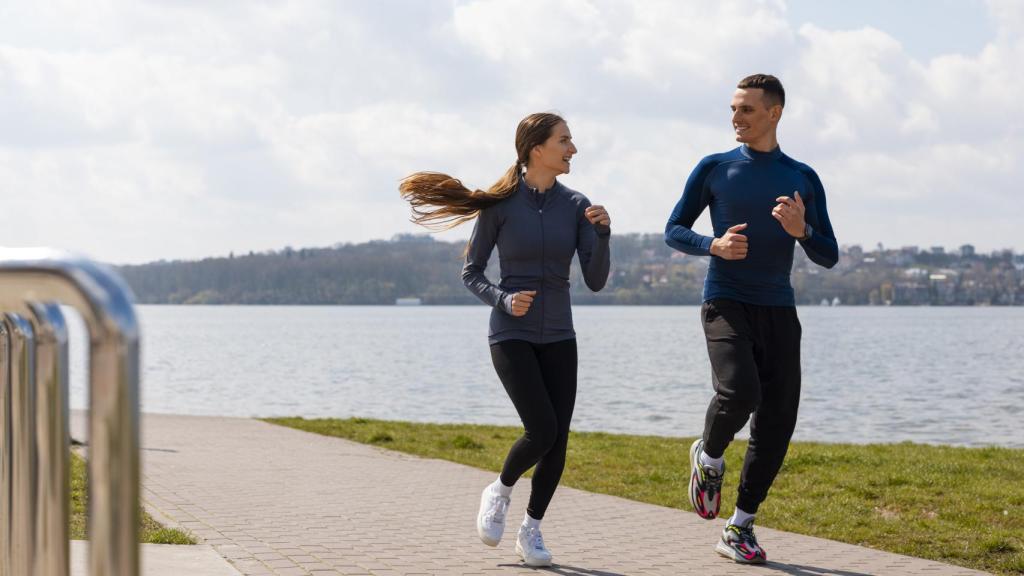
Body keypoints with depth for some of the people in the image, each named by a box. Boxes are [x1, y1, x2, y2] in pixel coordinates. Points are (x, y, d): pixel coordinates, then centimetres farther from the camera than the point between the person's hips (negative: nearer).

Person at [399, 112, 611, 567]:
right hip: (511, 336, -4)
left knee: (558, 439, -3)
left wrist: (603, 234, -19)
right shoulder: (499, 205, -7)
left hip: (558, 338, 4)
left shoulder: (576, 206, 2)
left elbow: (595, 281, -2)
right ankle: (499, 491, 13)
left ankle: (531, 530, 16)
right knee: (542, 431, -17)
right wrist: (504, 301, -19)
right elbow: (471, 274, -1)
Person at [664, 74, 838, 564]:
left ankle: (739, 529, 12)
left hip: (778, 312, 3)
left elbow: (828, 257, 8)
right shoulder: (714, 169, 5)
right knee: (739, 392, -27)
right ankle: (709, 455, 6)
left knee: (776, 422, -1)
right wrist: (713, 245, -11)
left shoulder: (803, 179, 8)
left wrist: (801, 231, -14)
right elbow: (673, 231, 10)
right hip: (726, 304, -3)